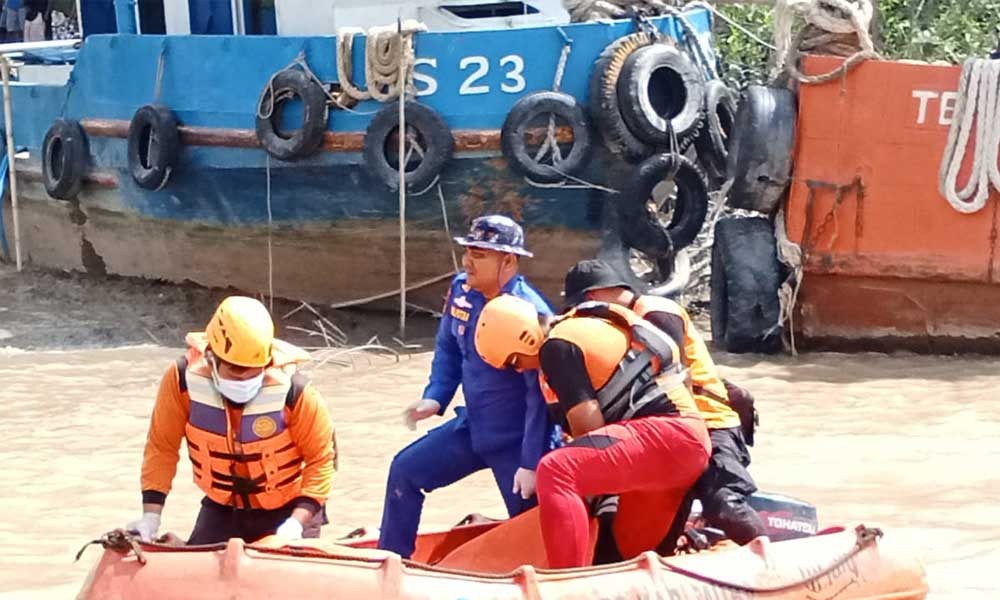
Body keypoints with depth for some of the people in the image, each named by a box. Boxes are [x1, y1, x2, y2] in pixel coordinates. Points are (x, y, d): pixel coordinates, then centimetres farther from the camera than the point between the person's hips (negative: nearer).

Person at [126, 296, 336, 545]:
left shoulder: (293, 391, -27)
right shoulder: (183, 378, -22)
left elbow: (321, 460, -17)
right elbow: (162, 447, -11)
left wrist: (296, 524, -27)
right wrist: (151, 514, -16)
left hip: (287, 510, -2)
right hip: (221, 508, 2)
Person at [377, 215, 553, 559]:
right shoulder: (461, 290, -3)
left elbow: (541, 394, -24)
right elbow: (448, 349, 13)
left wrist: (531, 463, -25)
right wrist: (435, 397, -2)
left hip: (516, 440, -8)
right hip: (471, 426, 8)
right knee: (405, 470, 12)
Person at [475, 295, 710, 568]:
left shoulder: (557, 347, -7)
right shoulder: (582, 326, 23)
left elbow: (587, 425, -11)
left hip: (665, 432, -10)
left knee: (556, 471, -26)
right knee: (636, 548, 22)